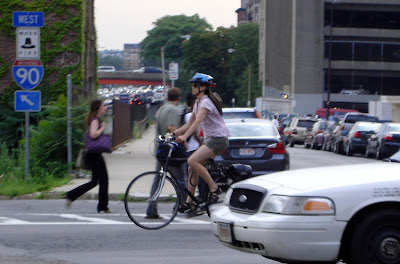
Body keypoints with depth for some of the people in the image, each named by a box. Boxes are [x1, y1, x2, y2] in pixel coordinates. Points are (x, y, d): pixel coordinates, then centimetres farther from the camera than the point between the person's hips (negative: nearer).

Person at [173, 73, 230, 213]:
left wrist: (184, 136, -40)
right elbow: (190, 123, 19)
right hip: (209, 139, 10)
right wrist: (173, 133, 8)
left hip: (218, 139, -10)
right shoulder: (197, 103, 16)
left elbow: (198, 121, -29)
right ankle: (189, 201, 7)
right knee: (193, 167, 3)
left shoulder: (206, 102, -14)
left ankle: (214, 188, -15)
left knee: (193, 161, -24)